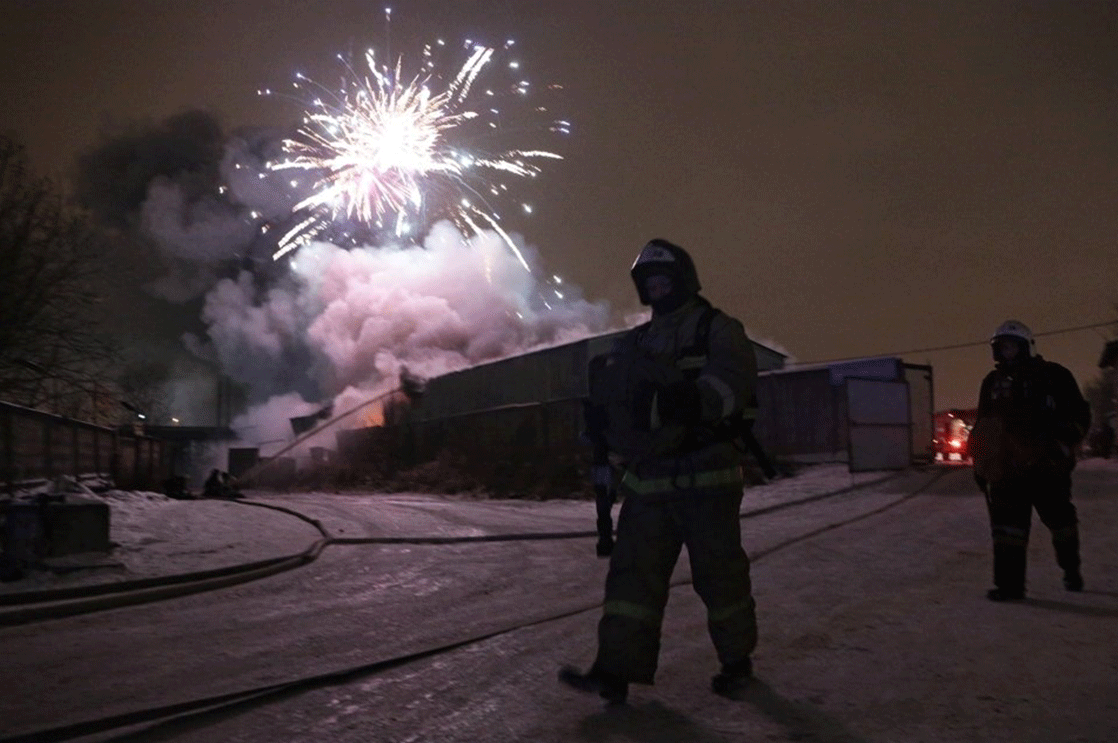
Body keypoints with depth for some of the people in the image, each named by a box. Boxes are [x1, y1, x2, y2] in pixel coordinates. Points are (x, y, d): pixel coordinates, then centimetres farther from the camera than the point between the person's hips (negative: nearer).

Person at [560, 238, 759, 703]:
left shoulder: (717, 330, 0)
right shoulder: (635, 344, 18)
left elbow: (731, 378, -18)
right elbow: (613, 402, 18)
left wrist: (694, 400, -34)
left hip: (706, 477, -5)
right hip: (648, 481, 6)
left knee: (719, 573, 4)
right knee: (632, 572, 2)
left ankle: (737, 661, 23)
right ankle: (616, 670, 4)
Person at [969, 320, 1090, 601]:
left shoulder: (1053, 376, 1)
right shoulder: (993, 382, 12)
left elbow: (1079, 413, 1)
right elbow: (983, 426, 18)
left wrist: (1064, 441, -14)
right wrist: (980, 463, 14)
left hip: (1047, 465, -2)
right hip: (1007, 467, 3)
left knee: (1059, 517, 10)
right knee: (1007, 522, -6)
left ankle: (1071, 569, 36)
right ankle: (1009, 583, -3)